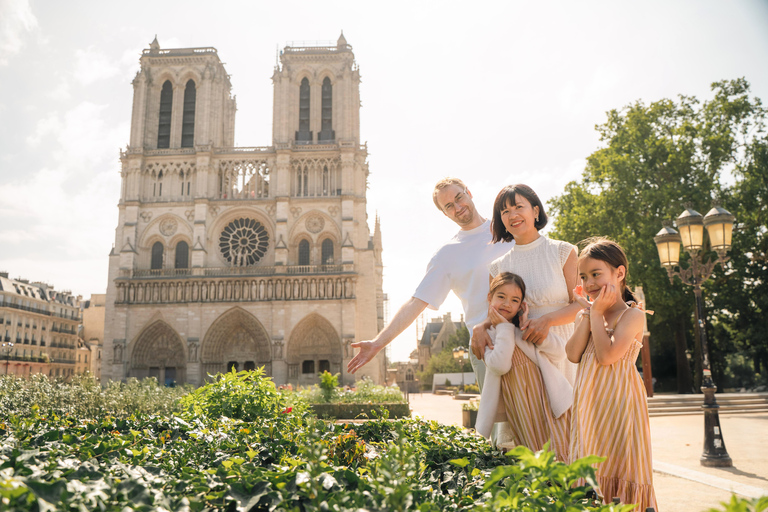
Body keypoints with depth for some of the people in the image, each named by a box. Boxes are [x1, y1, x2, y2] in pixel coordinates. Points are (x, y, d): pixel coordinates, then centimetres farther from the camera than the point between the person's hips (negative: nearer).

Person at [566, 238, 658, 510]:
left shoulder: (632, 315, -7)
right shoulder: (587, 315, 11)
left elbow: (607, 355, -20)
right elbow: (573, 354, -3)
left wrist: (598, 313, -11)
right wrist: (588, 314, -3)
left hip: (618, 405, -6)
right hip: (589, 404, 6)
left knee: (618, 464, 0)